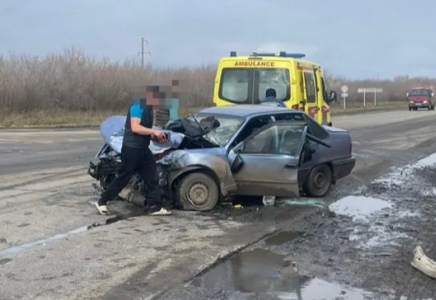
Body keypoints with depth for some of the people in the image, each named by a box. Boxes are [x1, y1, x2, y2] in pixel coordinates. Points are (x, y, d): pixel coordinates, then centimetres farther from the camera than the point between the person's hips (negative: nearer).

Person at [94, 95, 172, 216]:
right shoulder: (138, 105, -16)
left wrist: (157, 137, 3)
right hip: (131, 148, -9)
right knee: (123, 177, 0)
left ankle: (155, 206, 9)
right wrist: (154, 131, -23)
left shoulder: (148, 107, 13)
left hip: (143, 148, 9)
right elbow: (135, 127, -24)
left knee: (152, 177, 5)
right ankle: (102, 201, 14)